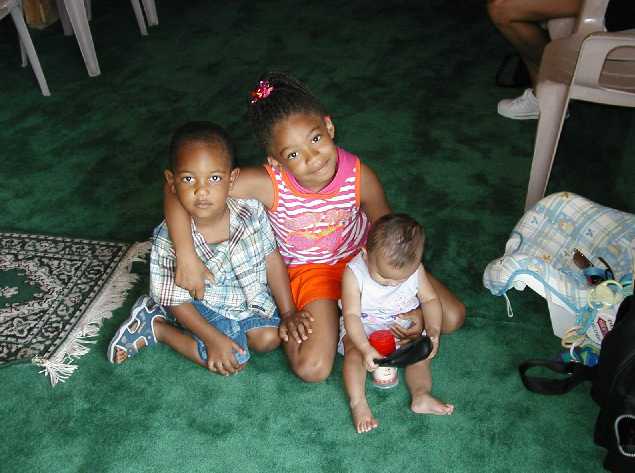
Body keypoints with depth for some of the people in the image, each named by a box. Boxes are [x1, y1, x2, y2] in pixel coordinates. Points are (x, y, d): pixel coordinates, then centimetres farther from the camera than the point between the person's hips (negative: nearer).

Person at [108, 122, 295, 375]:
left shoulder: (252, 212, -24)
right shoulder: (169, 239, -29)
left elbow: (272, 259, -10)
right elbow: (175, 298, -17)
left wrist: (289, 313, -8)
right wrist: (213, 339, -19)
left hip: (249, 297, 5)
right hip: (200, 304, -4)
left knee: (269, 339, -10)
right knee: (235, 361, -13)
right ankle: (155, 327, 7)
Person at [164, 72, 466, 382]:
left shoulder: (359, 176, -26)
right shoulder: (268, 183, -32)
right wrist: (187, 259, -35)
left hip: (361, 254, 3)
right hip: (310, 270, -2)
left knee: (452, 316, 0)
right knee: (311, 369, -21)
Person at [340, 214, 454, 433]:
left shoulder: (415, 269, -17)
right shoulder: (354, 273, -26)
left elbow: (430, 299, -5)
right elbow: (351, 315, -27)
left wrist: (433, 330, -22)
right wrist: (366, 348, -38)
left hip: (404, 327, 4)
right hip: (363, 327, -3)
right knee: (355, 353, -26)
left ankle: (421, 395, -19)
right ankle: (358, 402, -28)